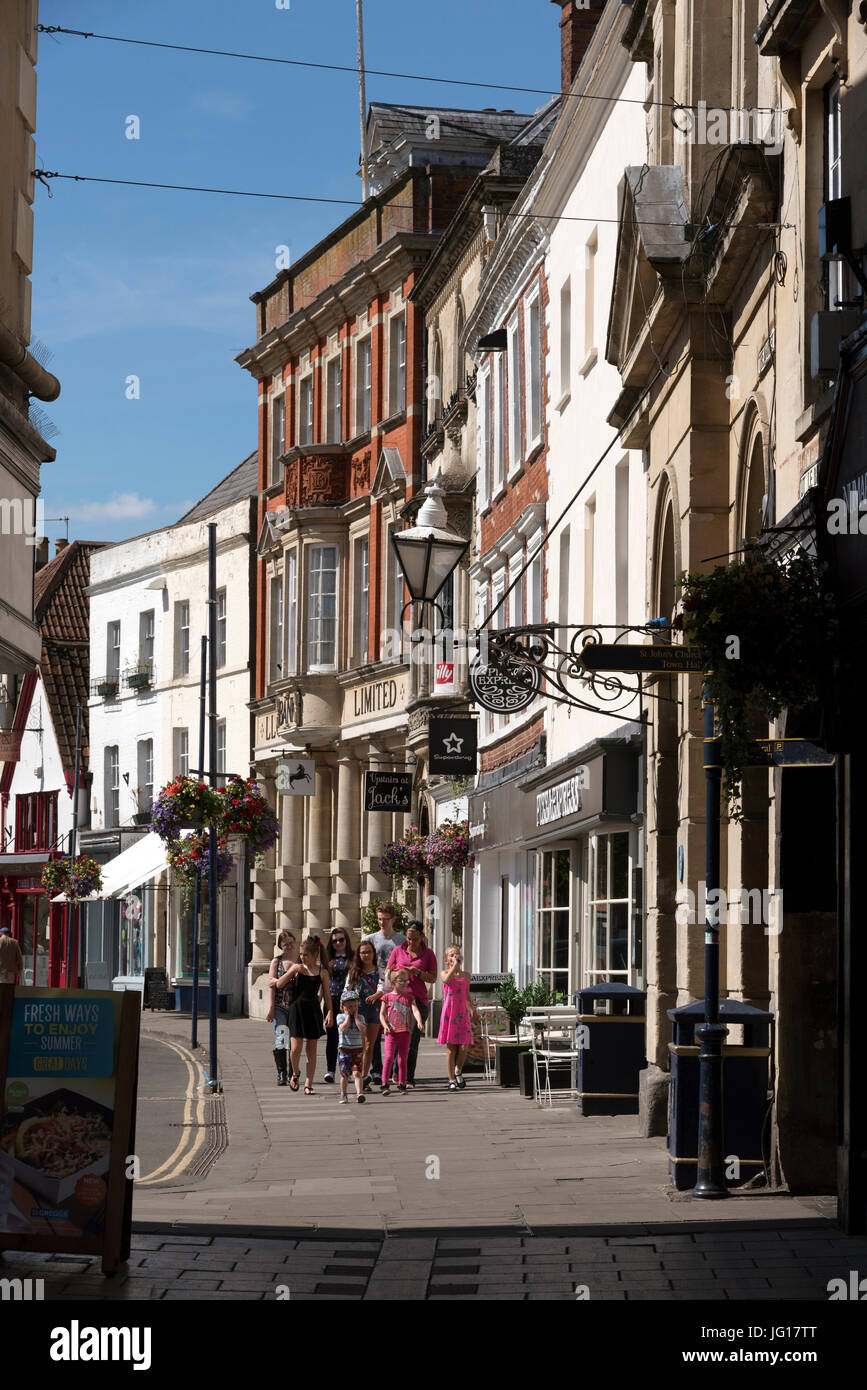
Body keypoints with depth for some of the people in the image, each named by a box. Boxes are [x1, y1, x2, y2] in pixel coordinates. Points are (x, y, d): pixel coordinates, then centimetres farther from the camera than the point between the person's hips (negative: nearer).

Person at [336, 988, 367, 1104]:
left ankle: (359, 1093, -23)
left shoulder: (360, 1018, 6)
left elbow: (363, 1030, -12)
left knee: (357, 1073, -12)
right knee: (345, 1074, 5)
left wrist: (355, 1016, -7)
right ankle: (343, 1095, 17)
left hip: (357, 1050, 0)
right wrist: (348, 1016, -9)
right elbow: (343, 1028, -18)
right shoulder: (340, 1017, 0)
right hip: (344, 1050, 0)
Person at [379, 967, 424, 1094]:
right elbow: (382, 1014, 2)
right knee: (389, 1057, -10)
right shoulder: (387, 997, 5)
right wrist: (385, 1025, -15)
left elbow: (415, 1010, -5)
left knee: (402, 1059, 7)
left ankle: (402, 1084, 15)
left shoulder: (409, 997, 8)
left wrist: (419, 1021, -24)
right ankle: (385, 1084, -9)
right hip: (391, 1032, -2)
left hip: (405, 1032, 2)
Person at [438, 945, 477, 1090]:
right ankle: (451, 1080, 8)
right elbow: (446, 980, -25)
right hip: (449, 1013, -3)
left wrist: (472, 1009, 12)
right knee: (451, 1048, 0)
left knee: (464, 1047, -5)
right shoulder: (444, 973, 0)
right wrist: (454, 965, -24)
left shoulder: (465, 975, 12)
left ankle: (458, 1071, 22)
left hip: (462, 1014, 3)